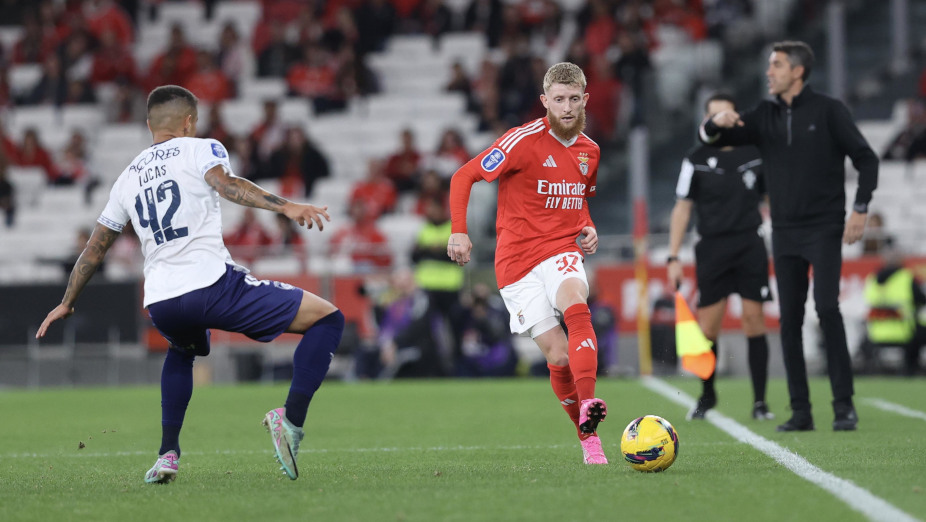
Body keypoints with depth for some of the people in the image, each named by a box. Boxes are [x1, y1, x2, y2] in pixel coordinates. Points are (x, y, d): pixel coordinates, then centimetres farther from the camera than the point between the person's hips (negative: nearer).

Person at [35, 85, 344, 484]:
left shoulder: (128, 178, 23)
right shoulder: (199, 149, 8)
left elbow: (95, 247, 30)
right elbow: (224, 183, -15)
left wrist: (66, 304, 42)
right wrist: (285, 207, -27)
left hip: (159, 303, 6)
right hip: (211, 284, -6)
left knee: (182, 350, 41)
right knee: (327, 319, 2)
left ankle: (168, 454, 28)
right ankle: (291, 418, -14)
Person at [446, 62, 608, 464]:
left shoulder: (589, 151, 10)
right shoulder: (524, 141, -8)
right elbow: (464, 177, -6)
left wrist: (588, 228, 9)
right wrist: (459, 231, -17)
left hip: (562, 251, 3)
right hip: (517, 259, -3)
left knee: (575, 304, -33)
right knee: (558, 355, -10)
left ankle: (589, 406, -47)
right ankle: (588, 438, 8)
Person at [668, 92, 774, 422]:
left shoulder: (755, 156, 6)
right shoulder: (696, 161, 4)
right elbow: (682, 208, 6)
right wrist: (673, 258, 1)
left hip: (750, 246, 0)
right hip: (712, 248, 0)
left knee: (754, 320, -5)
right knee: (707, 325, -2)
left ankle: (760, 401, 1)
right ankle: (707, 396, 18)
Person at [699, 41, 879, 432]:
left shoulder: (828, 110, -3)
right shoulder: (765, 116, 10)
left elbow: (866, 158, -2)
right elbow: (709, 138, 8)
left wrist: (860, 209, -12)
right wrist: (717, 123, -16)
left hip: (824, 229, -5)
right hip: (785, 234, 5)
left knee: (827, 308, -17)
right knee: (789, 320, 1)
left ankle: (844, 404, -12)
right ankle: (800, 411, 5)